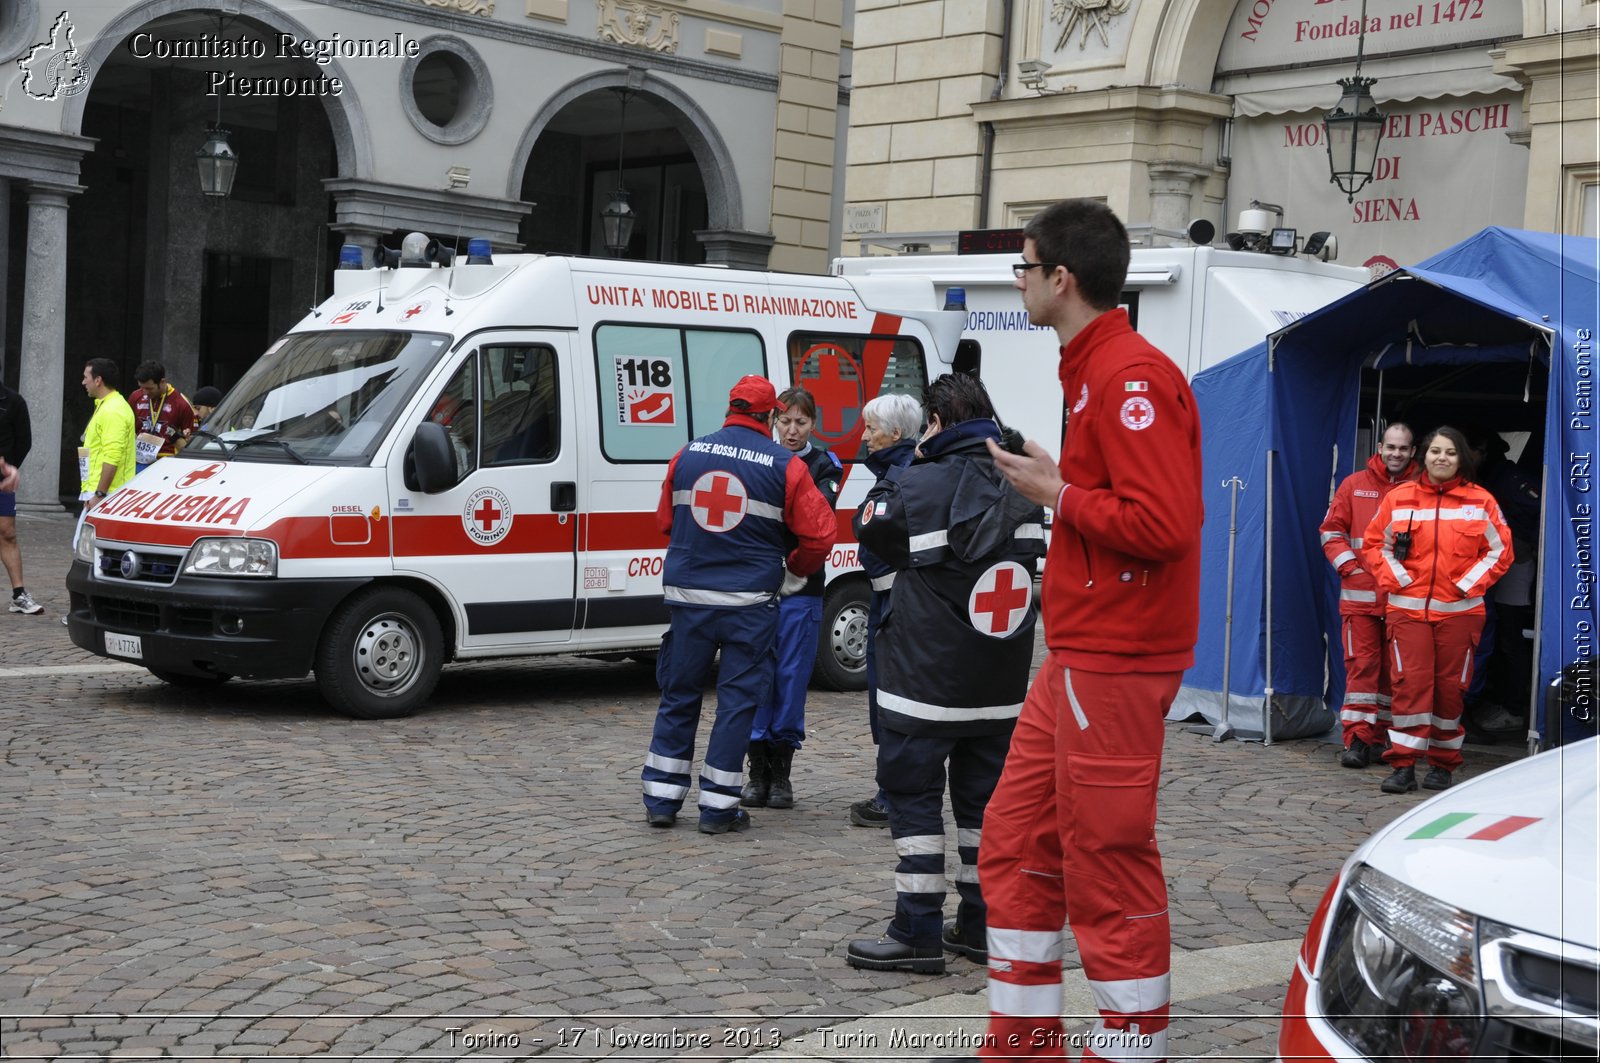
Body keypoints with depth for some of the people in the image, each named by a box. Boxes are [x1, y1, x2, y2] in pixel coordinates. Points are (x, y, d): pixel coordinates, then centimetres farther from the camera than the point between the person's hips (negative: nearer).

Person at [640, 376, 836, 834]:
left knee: (679, 695, 13)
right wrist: (793, 574, 11)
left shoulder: (687, 456, 5)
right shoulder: (786, 466, -5)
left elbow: (665, 521, 16)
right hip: (750, 603, -3)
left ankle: (661, 799, 17)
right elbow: (819, 534, -6)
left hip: (688, 596, 3)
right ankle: (718, 805, 6)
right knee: (737, 700, 5)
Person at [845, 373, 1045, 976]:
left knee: (914, 794, 1)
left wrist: (913, 461, 10)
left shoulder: (920, 485, -14)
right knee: (984, 797, 13)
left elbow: (871, 526, 4)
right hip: (1000, 684, 6)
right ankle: (981, 927, 19)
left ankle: (918, 933, -1)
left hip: (926, 678, -6)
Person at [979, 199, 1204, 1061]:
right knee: (1015, 845, 15)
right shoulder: (1092, 371, 16)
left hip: (1113, 666, -11)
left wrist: (1056, 492, -15)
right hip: (1074, 661, 11)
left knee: (1109, 872, -4)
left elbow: (1162, 523, -24)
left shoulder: (1132, 376, -16)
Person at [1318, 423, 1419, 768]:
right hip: (1360, 594, 0)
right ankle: (1357, 740, -4)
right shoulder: (1355, 485, 8)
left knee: (1395, 668, 6)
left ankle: (1380, 737, 14)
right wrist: (1349, 566, -2)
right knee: (1362, 664, -5)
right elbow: (1332, 530, 10)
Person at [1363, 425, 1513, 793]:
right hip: (1408, 608, 0)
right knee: (1410, 683, -7)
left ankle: (1443, 764, 16)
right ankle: (1404, 766, -6)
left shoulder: (1480, 501, 3)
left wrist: (1470, 584, -3)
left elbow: (1501, 549, 8)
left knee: (1450, 686, 4)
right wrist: (1396, 579, -2)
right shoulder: (1398, 498, 5)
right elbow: (1374, 544, 11)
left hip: (1460, 611, 0)